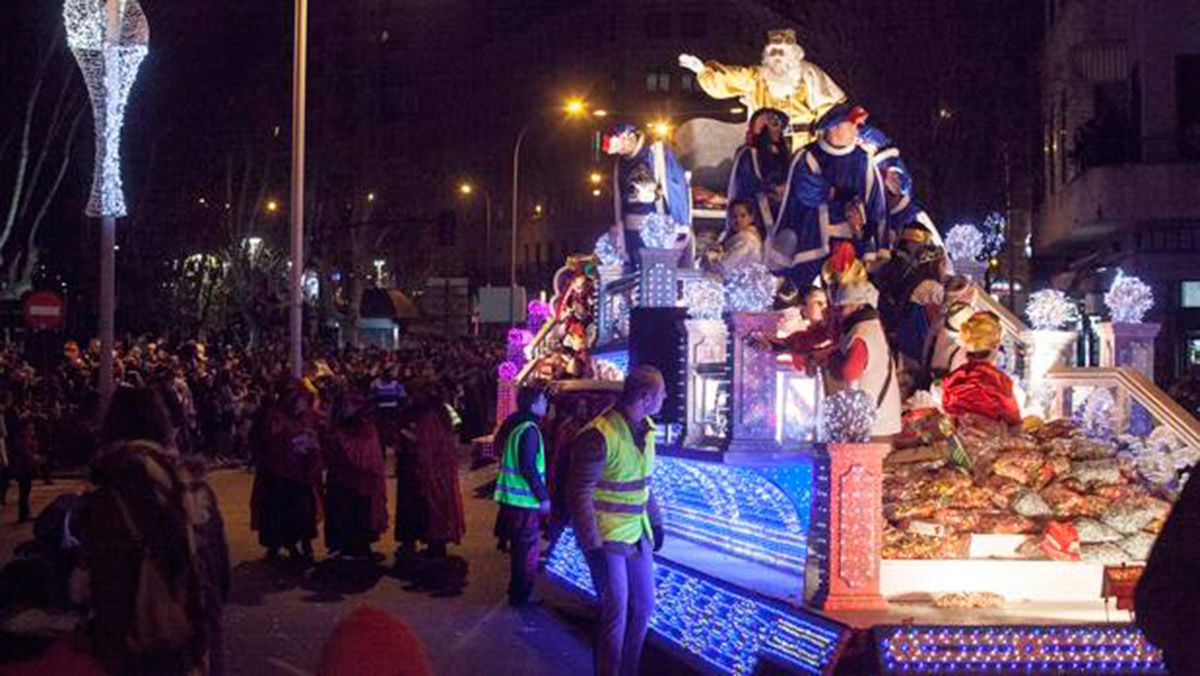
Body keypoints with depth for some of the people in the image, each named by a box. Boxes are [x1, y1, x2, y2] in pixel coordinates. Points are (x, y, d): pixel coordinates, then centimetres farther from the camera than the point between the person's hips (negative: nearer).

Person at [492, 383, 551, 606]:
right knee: (527, 551, 0)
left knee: (519, 548, 21)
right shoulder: (529, 429, -19)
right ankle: (520, 596, 7)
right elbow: (528, 468, -23)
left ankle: (517, 592, 32)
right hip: (525, 499, -10)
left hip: (511, 497, 10)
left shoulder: (514, 424, 11)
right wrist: (543, 496, -16)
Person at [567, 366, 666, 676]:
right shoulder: (598, 435, -22)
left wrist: (655, 521, 18)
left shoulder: (644, 428, 3)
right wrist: (593, 547, -21)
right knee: (616, 614, -1)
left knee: (644, 608, 15)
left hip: (638, 534, 8)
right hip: (607, 538, -8)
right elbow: (579, 494, -20)